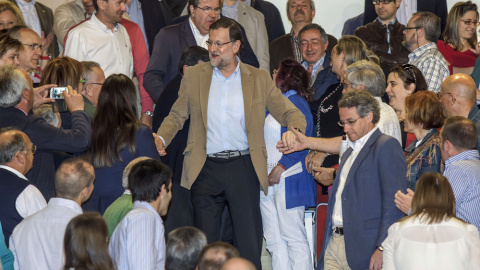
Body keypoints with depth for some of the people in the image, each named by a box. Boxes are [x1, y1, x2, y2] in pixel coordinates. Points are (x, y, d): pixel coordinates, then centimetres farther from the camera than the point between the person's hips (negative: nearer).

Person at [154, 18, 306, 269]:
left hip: (243, 167, -1)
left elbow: (291, 113, 5)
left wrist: (293, 130, -18)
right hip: (206, 169, 1)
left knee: (249, 246, -2)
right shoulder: (194, 75, 7)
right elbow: (176, 116, 13)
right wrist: (161, 138, -7)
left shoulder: (259, 79, 4)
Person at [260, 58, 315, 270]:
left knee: (293, 237, -7)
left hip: (288, 181, -9)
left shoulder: (296, 102, -7)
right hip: (268, 181, 9)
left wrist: (280, 167, -19)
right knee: (274, 239, 7)